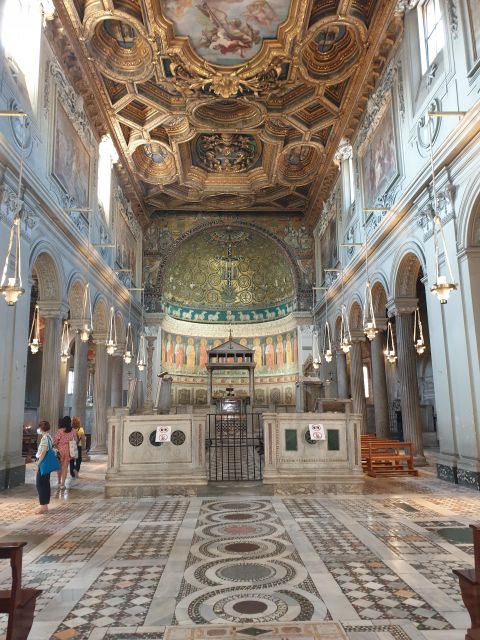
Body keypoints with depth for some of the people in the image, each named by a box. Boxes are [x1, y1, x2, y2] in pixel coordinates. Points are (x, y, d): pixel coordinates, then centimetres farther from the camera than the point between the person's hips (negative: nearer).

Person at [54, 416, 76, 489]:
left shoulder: (60, 431, -13)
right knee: (65, 467, 7)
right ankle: (62, 484, 5)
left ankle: (59, 482, 30)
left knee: (60, 466, 17)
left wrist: (57, 447, 8)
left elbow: (55, 441, -11)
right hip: (68, 451, 1)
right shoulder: (72, 431, -4)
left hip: (60, 450, -1)